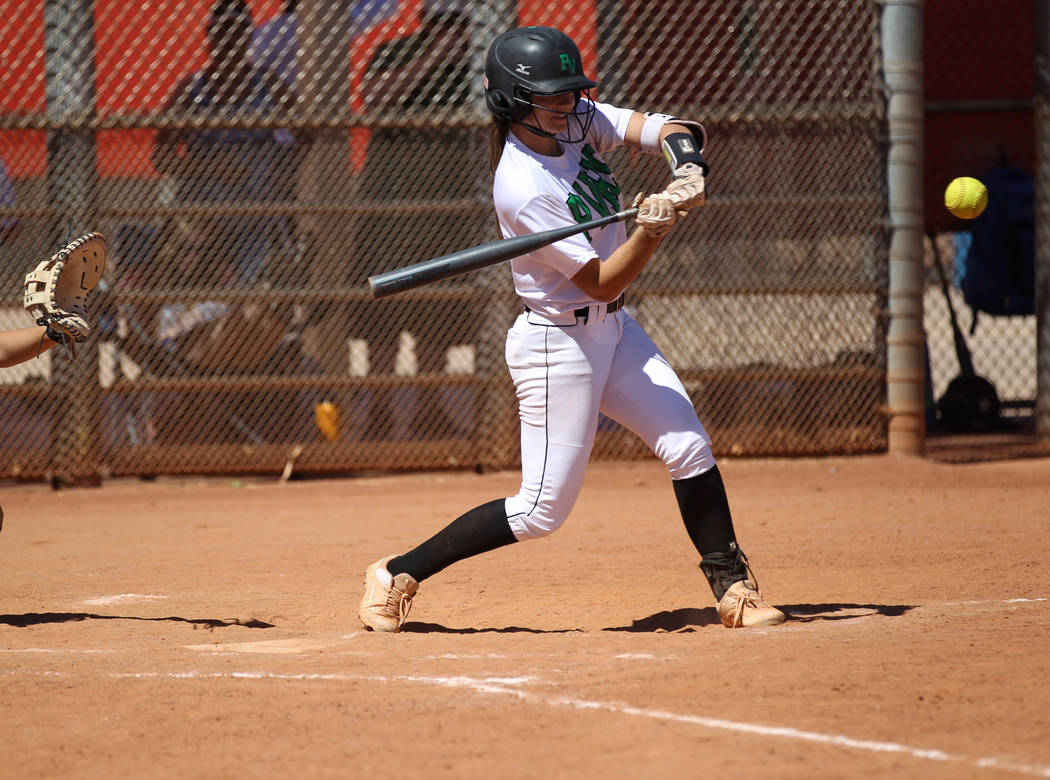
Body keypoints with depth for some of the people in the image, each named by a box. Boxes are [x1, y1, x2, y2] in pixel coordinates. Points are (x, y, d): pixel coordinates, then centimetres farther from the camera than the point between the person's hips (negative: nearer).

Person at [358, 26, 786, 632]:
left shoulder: (579, 122, -3)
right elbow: (601, 282, -24)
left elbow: (671, 130, -8)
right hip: (557, 344, -8)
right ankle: (399, 575, 7)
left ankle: (734, 589, 11)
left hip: (613, 330, 8)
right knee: (543, 509, -3)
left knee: (689, 446, 2)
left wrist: (688, 168, -30)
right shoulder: (522, 189, -26)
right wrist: (653, 230, -39)